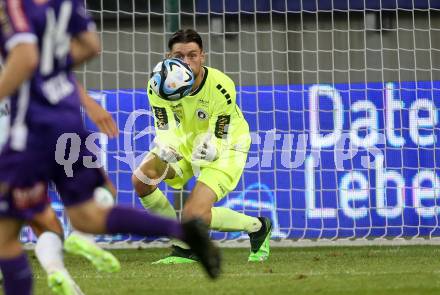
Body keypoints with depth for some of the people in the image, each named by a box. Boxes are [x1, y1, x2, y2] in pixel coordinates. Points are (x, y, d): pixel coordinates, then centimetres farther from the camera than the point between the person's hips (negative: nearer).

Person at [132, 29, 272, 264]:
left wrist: (208, 150, -51)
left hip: (226, 147, -5)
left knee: (194, 214, -23)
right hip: (185, 143, 5)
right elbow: (166, 129, -21)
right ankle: (184, 247, -2)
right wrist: (165, 149, -45)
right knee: (141, 178, -19)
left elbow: (220, 138, -26)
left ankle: (258, 227, 6)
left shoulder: (221, 87, -30)